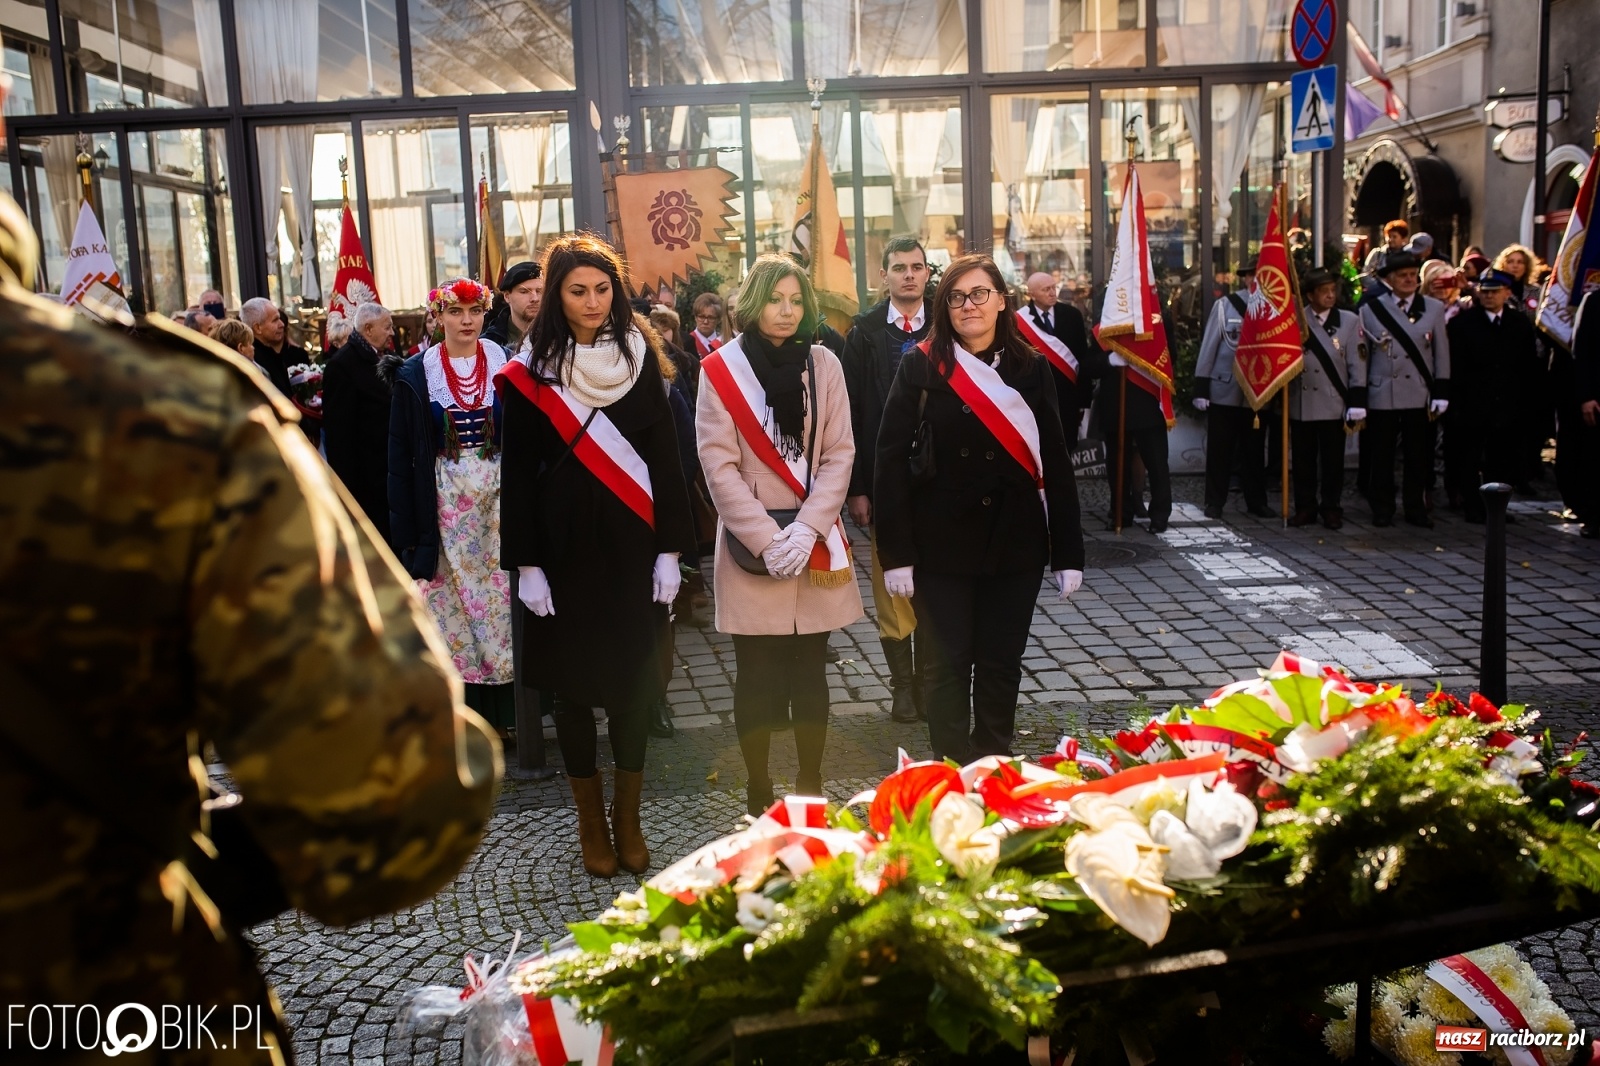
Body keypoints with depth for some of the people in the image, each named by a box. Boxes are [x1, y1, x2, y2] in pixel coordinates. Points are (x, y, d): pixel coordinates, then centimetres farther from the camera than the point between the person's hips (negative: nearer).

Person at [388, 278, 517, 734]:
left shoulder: (505, 364, 1)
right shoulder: (415, 375, 0)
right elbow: (402, 455, 1)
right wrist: (407, 531, -4)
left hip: (498, 497, 1)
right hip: (445, 504, 0)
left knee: (500, 592, 2)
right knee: (450, 604, 1)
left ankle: (501, 712, 14)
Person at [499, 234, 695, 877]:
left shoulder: (641, 357, 4)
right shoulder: (529, 372, -1)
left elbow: (665, 457, 2)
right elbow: (519, 474, 0)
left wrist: (670, 548, -3)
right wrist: (526, 564, -5)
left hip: (633, 541, 1)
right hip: (566, 544, -1)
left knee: (634, 678, 5)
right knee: (573, 681, 6)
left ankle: (628, 816, 21)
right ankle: (591, 819, 21)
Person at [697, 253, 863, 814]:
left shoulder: (824, 365, 4)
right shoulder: (721, 369, -3)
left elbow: (839, 454, 0)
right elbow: (719, 465, -7)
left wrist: (807, 528, -12)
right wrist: (767, 540, -14)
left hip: (815, 541, 2)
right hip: (751, 545, -2)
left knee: (810, 668, 10)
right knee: (756, 673, 4)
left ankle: (811, 783, 23)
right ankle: (758, 795, 15)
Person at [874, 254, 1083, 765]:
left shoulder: (1031, 368, 4)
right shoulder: (922, 366, -2)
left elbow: (1055, 463, 4)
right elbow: (891, 458, -6)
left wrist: (1069, 551, 1)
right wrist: (896, 551, -12)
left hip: (1016, 541, 2)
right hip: (942, 543, -2)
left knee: (1002, 664, 11)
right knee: (947, 665, 5)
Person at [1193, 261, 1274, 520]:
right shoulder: (1224, 306, -3)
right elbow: (1208, 348, -3)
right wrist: (1201, 389, -7)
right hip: (1223, 391, -3)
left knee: (1255, 450, 10)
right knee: (1220, 449, 3)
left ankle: (1257, 501, 19)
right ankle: (1215, 502, 11)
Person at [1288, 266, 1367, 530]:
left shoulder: (1350, 320, 0)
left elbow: (1357, 365, -2)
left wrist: (1357, 404, -6)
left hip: (1333, 405, -1)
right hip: (1301, 405, 1)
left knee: (1332, 461, 4)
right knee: (1303, 460, 7)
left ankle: (1332, 509, 14)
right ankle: (1305, 508, 17)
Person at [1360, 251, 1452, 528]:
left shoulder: (1434, 309, 7)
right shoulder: (1371, 309, 2)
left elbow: (1441, 354, 6)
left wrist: (1441, 394, 0)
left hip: (1420, 395, 1)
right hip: (1382, 395, -1)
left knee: (1419, 456, 5)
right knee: (1382, 455, 4)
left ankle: (1415, 508, 16)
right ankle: (1382, 508, 14)